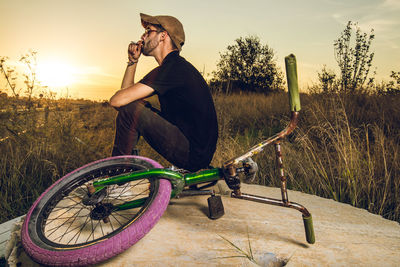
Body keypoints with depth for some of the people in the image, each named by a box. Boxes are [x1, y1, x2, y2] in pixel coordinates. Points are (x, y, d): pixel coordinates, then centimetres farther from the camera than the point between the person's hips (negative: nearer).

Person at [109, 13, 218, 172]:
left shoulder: (174, 67, -18)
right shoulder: (175, 65, 15)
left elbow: (117, 100, -22)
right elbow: (127, 92, 20)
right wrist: (133, 61, 11)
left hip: (194, 155, -10)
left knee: (130, 110, -16)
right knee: (138, 105, 16)